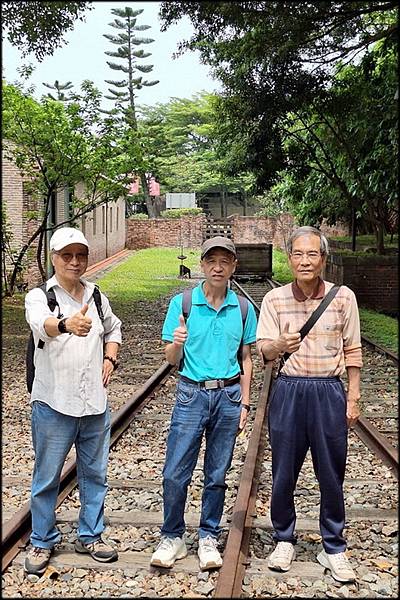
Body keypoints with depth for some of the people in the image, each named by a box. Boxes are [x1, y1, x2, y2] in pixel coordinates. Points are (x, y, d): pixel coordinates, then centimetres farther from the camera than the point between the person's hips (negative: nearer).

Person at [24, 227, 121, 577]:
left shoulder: (96, 296, 7)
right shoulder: (39, 296, -9)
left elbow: (113, 328, 27)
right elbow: (42, 323, -34)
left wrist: (111, 358, 8)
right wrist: (67, 324, -56)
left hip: (95, 403, 5)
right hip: (54, 404, -4)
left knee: (94, 474, 14)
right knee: (47, 478, 7)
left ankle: (90, 536, 30)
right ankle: (42, 541, 24)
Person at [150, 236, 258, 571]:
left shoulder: (243, 308, 3)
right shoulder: (182, 303, -3)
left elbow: (246, 360, 10)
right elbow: (171, 360, 1)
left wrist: (244, 404, 6)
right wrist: (176, 344, -22)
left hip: (228, 396, 2)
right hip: (191, 394, -1)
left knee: (217, 475, 10)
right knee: (175, 474, -2)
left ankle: (208, 538, 25)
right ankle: (173, 538, 17)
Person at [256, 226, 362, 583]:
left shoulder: (343, 298, -2)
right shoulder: (274, 299, -1)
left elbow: (352, 352, 4)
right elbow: (263, 350, -6)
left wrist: (353, 398, 3)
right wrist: (279, 345, -29)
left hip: (329, 393, 0)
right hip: (287, 391, 1)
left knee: (332, 476, 8)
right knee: (283, 474, 10)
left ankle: (334, 549, 24)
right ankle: (284, 540, 29)